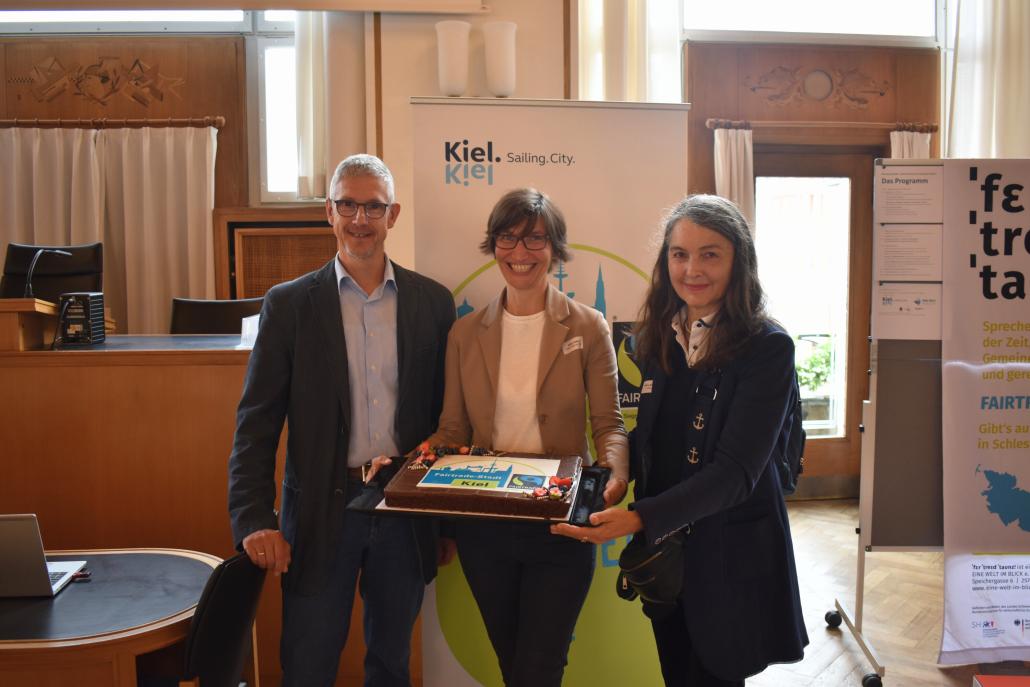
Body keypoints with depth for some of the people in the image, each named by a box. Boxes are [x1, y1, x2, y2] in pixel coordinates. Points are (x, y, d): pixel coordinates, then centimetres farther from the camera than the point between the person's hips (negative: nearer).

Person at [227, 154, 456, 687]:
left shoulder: (433, 302, 2)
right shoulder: (289, 304, -3)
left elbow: (445, 414, 6)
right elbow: (257, 422, -4)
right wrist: (254, 520, -13)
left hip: (405, 511, 2)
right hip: (323, 509, -1)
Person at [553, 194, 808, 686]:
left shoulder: (767, 347, -16)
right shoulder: (658, 337, 2)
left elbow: (735, 471, -22)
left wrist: (640, 518, -32)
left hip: (731, 557, -5)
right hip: (662, 549, 5)